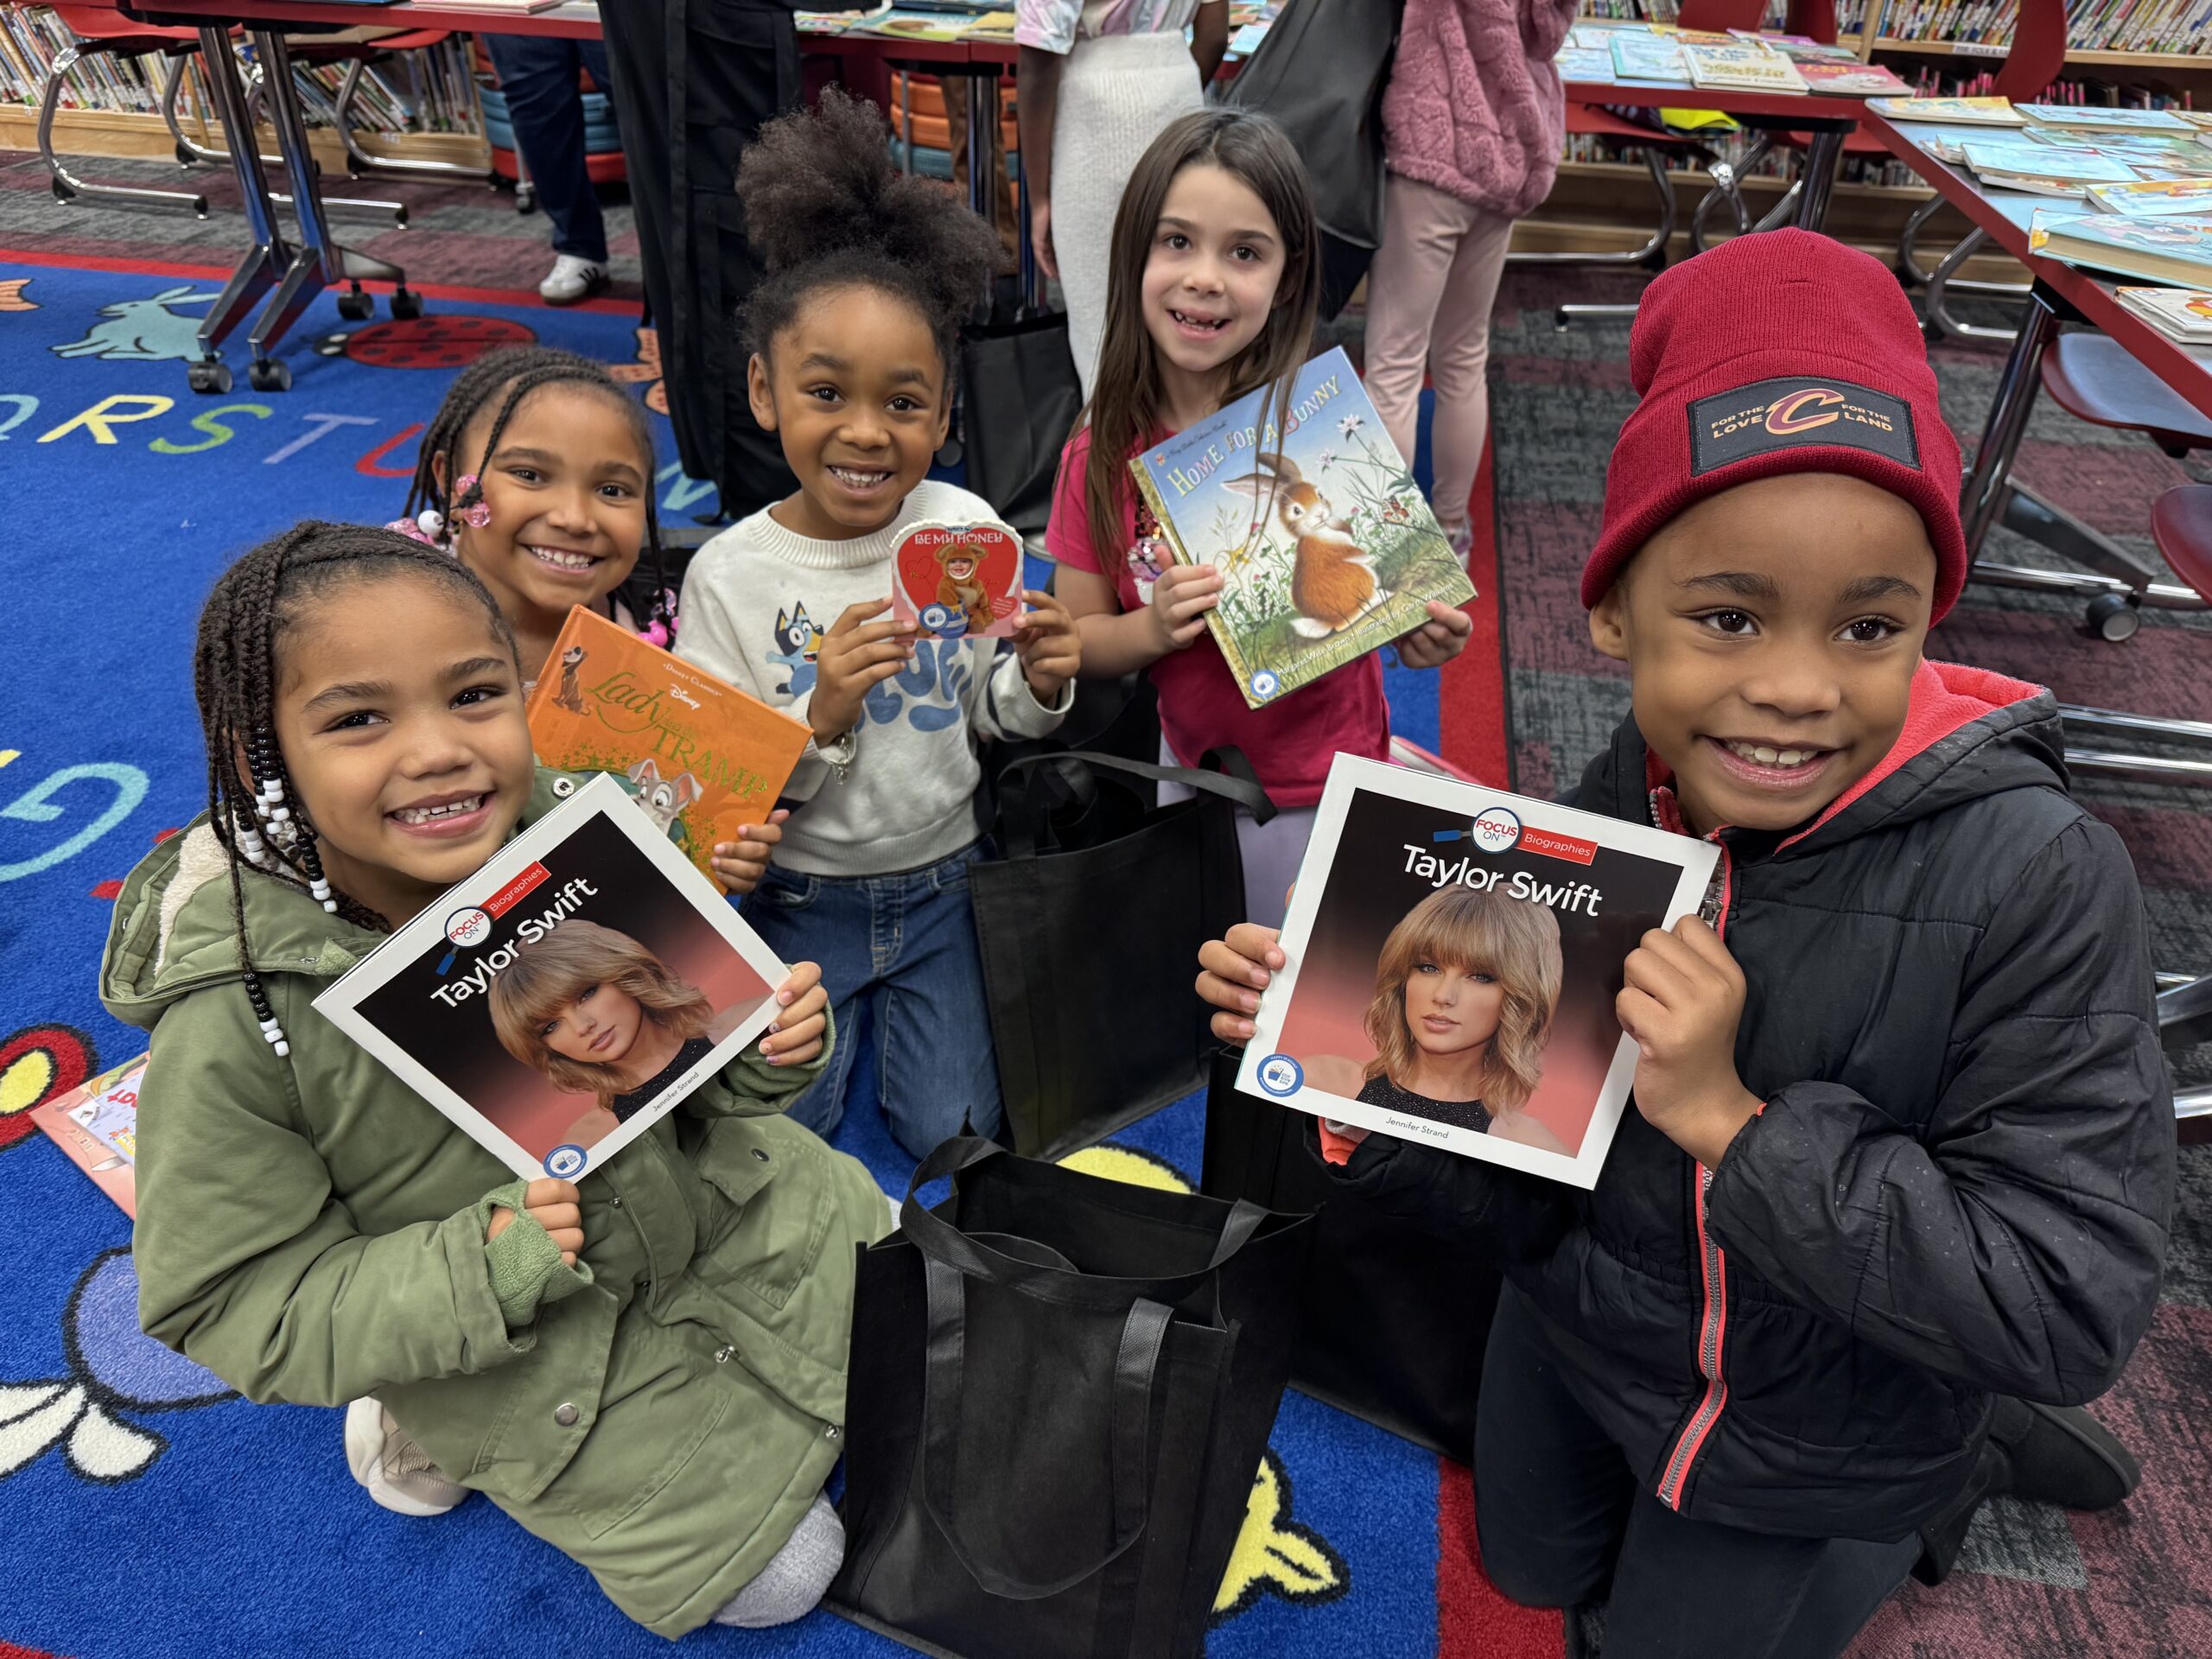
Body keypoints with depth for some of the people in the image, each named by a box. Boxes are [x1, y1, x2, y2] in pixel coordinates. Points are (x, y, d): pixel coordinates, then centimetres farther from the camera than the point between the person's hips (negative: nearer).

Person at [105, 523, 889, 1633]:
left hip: (722, 1203, 5)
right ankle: (437, 1437, 22)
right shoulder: (235, 1031, -29)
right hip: (537, 1366, -4)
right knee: (780, 1577, 9)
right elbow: (237, 1310, -18)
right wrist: (479, 1273, -31)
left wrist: (765, 1053, -23)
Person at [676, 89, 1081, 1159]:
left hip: (941, 879, 2)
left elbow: (987, 715, 2)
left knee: (957, 1132, 7)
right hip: (802, 898, -1)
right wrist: (821, 718, -32)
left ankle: (891, 999, 33)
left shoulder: (968, 531, -12)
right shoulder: (730, 574, -18)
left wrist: (1038, 686, -20)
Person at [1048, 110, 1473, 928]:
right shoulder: (1103, 453, -10)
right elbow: (1080, 640, -5)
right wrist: (1153, 628, -24)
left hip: (1318, 792, -2)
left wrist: (1415, 632, -27)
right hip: (1188, 768, 3)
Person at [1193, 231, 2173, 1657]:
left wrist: (1733, 1119, -37)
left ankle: (1958, 1468, 37)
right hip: (1580, 1343, 4)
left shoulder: (2033, 880, -31)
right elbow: (1523, 1191, -14)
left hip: (1821, 1455, -3)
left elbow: (2073, 1310, -29)